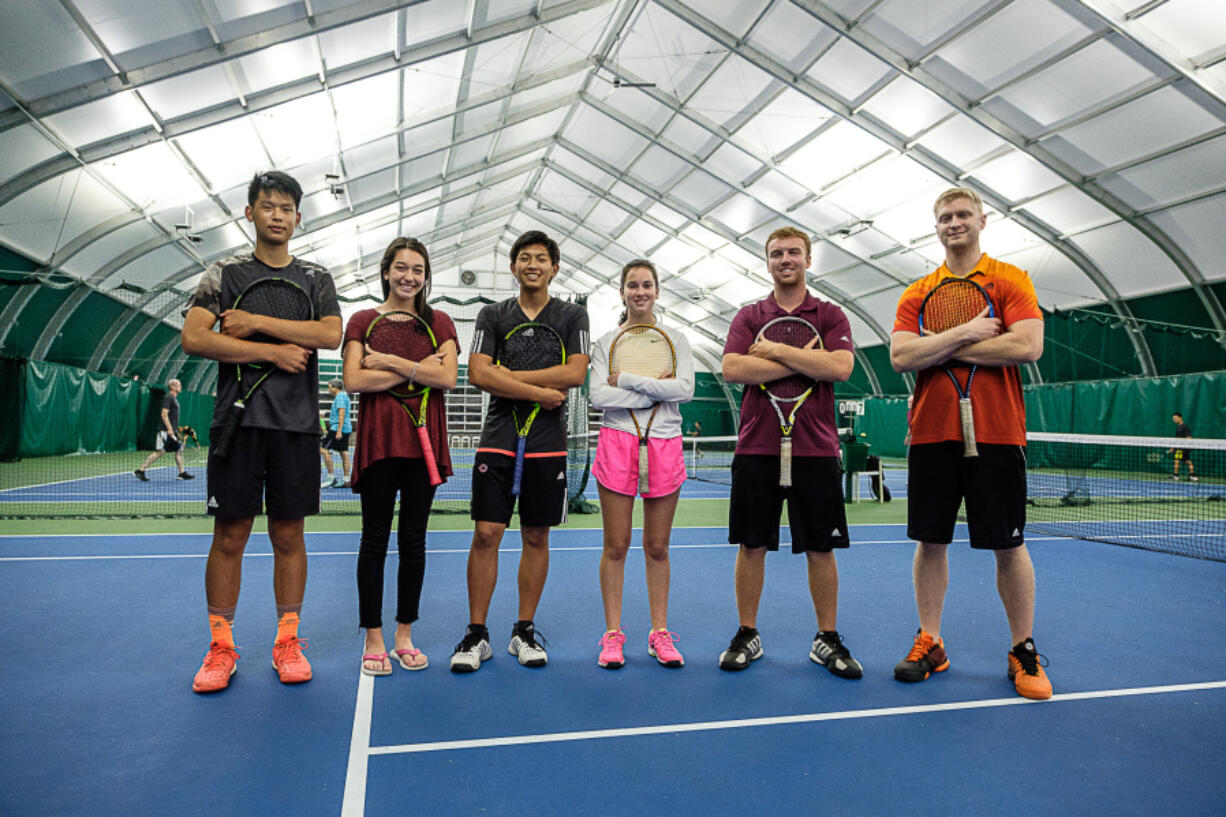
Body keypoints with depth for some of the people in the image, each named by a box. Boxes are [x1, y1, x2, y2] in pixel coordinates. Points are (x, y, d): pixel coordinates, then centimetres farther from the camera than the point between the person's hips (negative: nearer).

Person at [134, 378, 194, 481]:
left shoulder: (174, 399, 18)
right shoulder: (168, 398, -11)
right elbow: (164, 414, -18)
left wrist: (176, 430, 24)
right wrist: (169, 429, -24)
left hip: (172, 431, 10)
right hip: (165, 431, -10)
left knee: (179, 450, 8)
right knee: (159, 452, -9)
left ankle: (182, 473, 12)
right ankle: (140, 470, -2)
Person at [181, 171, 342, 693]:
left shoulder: (315, 278, 12)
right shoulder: (224, 274, 8)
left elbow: (331, 335, -7)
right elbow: (193, 338, -6)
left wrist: (257, 322, -10)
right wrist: (273, 351, -11)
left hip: (297, 423, 1)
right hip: (238, 419, -1)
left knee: (288, 533, 5)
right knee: (230, 535, 2)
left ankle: (287, 641, 16)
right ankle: (221, 647, 15)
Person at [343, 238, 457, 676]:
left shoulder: (438, 322, 9)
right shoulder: (363, 320, 5)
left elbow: (448, 378, -5)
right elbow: (354, 380, -9)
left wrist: (392, 361, -10)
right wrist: (417, 368, -11)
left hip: (423, 440, 2)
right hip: (378, 439, -1)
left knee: (413, 540, 8)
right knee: (375, 539, 4)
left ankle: (405, 635, 20)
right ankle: (374, 639, 14)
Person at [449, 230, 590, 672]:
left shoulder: (573, 316, 8)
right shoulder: (492, 315, 8)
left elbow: (575, 372, -6)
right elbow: (478, 373, -5)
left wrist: (511, 375, -9)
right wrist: (540, 392, -11)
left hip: (548, 443, 1)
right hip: (498, 440, 0)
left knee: (536, 537, 6)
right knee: (486, 534, -3)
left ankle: (524, 631, 19)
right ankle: (476, 634, 9)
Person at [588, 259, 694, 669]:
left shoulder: (676, 340, 9)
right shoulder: (606, 342, 7)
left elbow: (685, 389, -7)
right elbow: (598, 396, -7)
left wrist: (627, 380, -10)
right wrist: (656, 388, -10)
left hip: (664, 446, 1)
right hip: (617, 443, -1)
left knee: (657, 547, 7)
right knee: (616, 546, 2)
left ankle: (659, 633, 19)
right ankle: (613, 634, 15)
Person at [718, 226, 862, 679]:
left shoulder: (830, 315, 7)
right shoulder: (748, 316, 9)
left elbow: (840, 367, -10)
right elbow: (731, 369, -8)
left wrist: (778, 349, -11)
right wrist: (804, 362, -10)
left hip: (815, 449, 0)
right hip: (756, 448, 1)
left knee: (821, 549, 6)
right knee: (751, 545, 6)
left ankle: (827, 639, 21)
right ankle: (747, 635, 20)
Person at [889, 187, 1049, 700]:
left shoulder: (1010, 280, 3)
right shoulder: (917, 293, 11)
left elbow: (1028, 346, -12)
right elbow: (900, 356, -3)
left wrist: (944, 347, -9)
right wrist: (964, 332, -12)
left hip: (996, 433, -2)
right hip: (931, 432, 3)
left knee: (1008, 545, 4)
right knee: (930, 541, 7)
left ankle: (1023, 651, 20)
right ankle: (929, 643, 20)